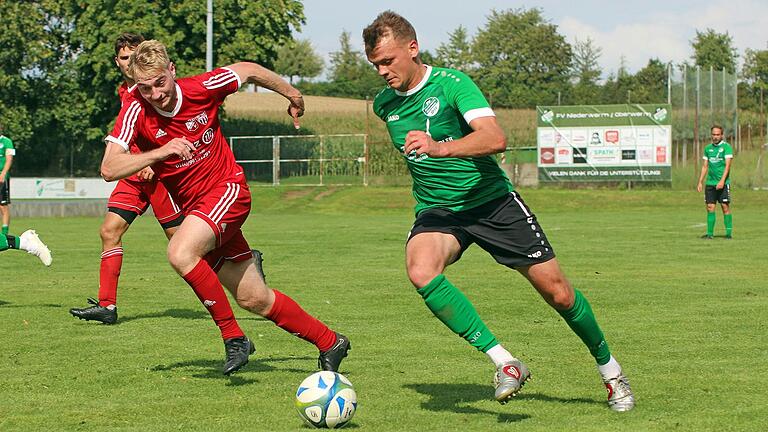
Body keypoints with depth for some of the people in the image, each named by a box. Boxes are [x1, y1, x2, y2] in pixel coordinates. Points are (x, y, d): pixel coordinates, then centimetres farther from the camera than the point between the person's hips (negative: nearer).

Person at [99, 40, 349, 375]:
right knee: (254, 299, 7)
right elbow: (109, 170, -23)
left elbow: (248, 70, 6)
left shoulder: (201, 88, -15)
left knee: (180, 253, -30)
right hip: (193, 206, 4)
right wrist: (160, 152, -34)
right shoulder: (135, 112, -13)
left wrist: (293, 95, 20)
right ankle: (329, 343, 22)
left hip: (228, 188, -4)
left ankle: (233, 337, -18)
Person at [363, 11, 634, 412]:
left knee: (557, 292, 1)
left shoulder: (451, 83, -16)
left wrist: (438, 148, -45)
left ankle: (610, 371, 27)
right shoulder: (383, 104, 2)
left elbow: (496, 138, -32)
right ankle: (505, 364, -28)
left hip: (492, 201, -3)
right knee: (421, 271, -31)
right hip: (436, 211, 3)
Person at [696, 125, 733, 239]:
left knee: (725, 207, -4)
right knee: (710, 207, 1)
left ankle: (729, 233, 1)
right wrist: (700, 182, 10)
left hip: (723, 183, -5)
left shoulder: (726, 147, -5)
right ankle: (710, 233, 5)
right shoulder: (708, 148, 12)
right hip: (710, 183, 5)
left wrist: (722, 181, -22)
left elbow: (727, 165, -12)